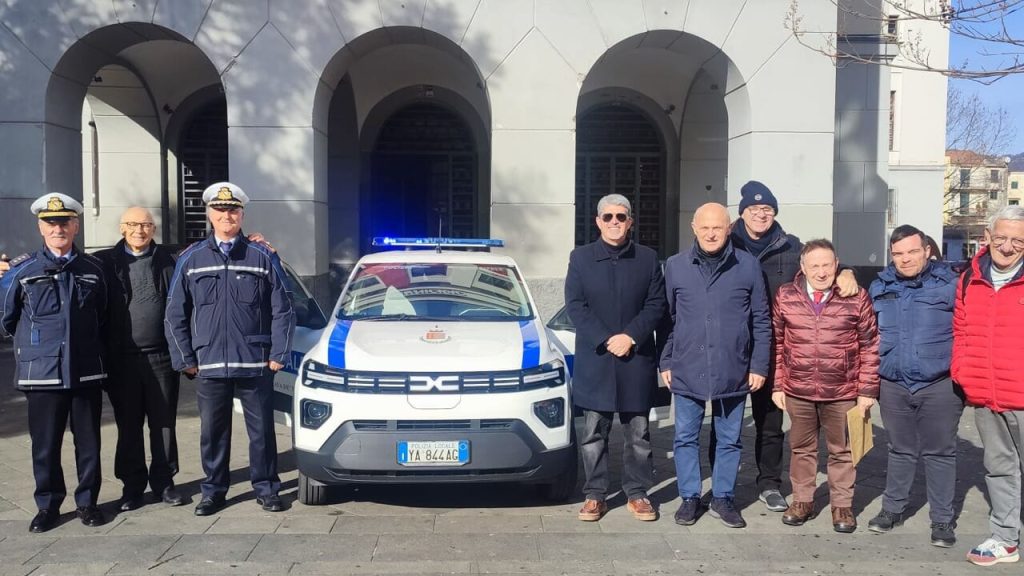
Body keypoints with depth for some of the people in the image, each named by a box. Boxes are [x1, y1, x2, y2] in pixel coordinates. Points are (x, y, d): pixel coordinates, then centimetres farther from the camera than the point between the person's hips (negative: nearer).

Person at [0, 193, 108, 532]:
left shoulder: (93, 269, 5)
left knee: (88, 441, 8)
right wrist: (33, 342, 15)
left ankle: (87, 501, 22)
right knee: (45, 444, 7)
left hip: (87, 372, 1)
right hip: (41, 373, -1)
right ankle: (48, 506, 22)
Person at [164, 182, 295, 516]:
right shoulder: (191, 259, 6)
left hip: (256, 364, -1)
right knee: (212, 433, 11)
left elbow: (282, 311, 2)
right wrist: (185, 359, 2)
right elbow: (175, 316, 7)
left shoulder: (263, 258, 3)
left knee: (261, 429, 7)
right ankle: (213, 491, 26)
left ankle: (266, 489, 21)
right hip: (209, 364, 1)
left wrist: (278, 354, -4)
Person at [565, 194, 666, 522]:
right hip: (594, 360, 0)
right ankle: (594, 495, 15)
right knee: (593, 433, 5)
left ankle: (638, 494, 20)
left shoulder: (648, 258, 6)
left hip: (637, 361, 1)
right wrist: (606, 341, -13)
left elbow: (656, 305, 1)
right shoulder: (580, 258, 4)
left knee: (638, 433, 8)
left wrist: (630, 337, -14)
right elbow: (575, 306, -3)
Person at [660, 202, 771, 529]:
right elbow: (668, 318, 7)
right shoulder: (675, 267, 1)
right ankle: (689, 498, 23)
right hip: (687, 371, 1)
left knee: (729, 440, 11)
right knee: (686, 438, 9)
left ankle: (722, 499, 26)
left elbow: (761, 320, 2)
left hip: (733, 372, 0)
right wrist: (666, 362, 5)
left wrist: (759, 365, 0)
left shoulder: (748, 266, -2)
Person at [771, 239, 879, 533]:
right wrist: (778, 385, 2)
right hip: (797, 391, 1)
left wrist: (867, 389, -4)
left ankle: (842, 505, 28)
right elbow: (777, 344, 4)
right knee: (801, 448, 15)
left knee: (842, 451, 13)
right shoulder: (785, 297, -1)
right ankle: (802, 501, 30)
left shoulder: (856, 298, -6)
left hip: (842, 392, -1)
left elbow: (870, 346, -2)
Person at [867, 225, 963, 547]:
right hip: (893, 386, 3)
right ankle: (892, 509, 28)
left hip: (940, 385, -3)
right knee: (900, 450, 15)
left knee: (940, 453, 7)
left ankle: (942, 519, 18)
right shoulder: (879, 287, 5)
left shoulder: (949, 284, -6)